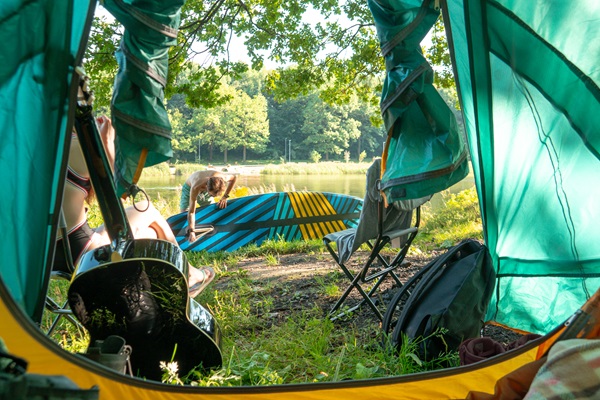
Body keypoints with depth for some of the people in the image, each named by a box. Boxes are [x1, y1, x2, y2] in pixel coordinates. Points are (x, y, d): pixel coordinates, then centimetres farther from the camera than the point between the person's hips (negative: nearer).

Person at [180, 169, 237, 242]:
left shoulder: (220, 177, -41)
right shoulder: (196, 188, -48)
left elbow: (234, 177, -17)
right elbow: (191, 212, -42)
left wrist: (225, 197, -18)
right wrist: (191, 231, -47)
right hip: (189, 187, -3)